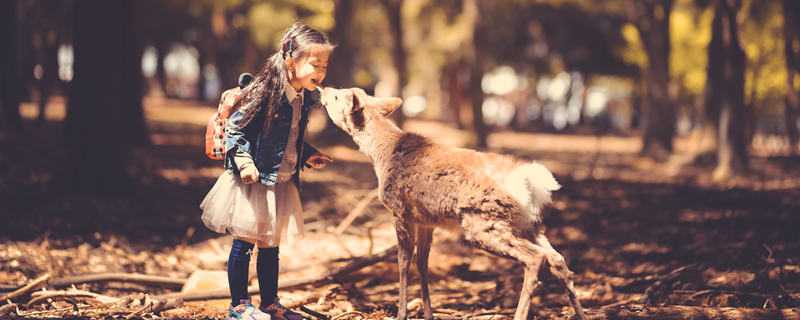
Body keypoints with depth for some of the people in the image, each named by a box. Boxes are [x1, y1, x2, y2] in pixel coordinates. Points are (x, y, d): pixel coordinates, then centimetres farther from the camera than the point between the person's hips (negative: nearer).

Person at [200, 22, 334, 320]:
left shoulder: (305, 99, 4)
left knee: (270, 247, 16)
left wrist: (308, 155, 8)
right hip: (253, 181, -7)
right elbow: (235, 128, -15)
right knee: (244, 244, 3)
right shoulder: (266, 93, -20)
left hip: (282, 182, 7)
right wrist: (245, 162, -24)